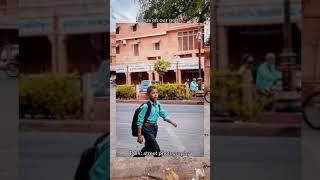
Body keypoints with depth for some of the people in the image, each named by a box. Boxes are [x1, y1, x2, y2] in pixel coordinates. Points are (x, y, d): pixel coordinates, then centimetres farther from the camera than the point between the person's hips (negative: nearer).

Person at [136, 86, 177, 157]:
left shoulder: (158, 105, 2)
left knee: (148, 147, 18)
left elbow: (164, 115, 10)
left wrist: (172, 122, -5)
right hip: (147, 128, -7)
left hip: (155, 127, 7)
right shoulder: (145, 106, -17)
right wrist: (139, 136, -16)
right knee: (156, 149, -8)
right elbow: (140, 121, -14)